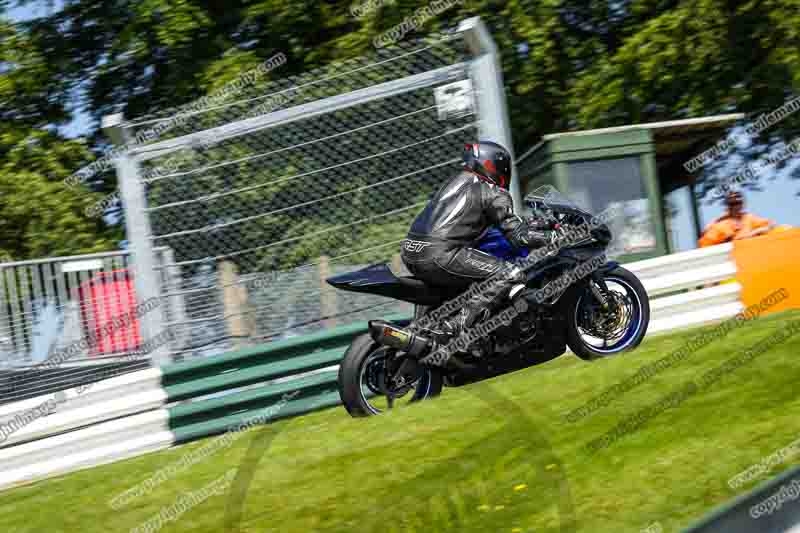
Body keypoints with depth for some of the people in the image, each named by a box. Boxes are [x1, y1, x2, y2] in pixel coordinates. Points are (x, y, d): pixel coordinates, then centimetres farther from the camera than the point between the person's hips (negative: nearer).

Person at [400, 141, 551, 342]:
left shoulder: (456, 180, 27)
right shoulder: (493, 193, 2)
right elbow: (519, 236, -3)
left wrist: (527, 223, 42)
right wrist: (552, 237, 10)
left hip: (410, 253, 9)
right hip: (441, 255, -9)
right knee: (512, 276, -9)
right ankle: (458, 325, -22)